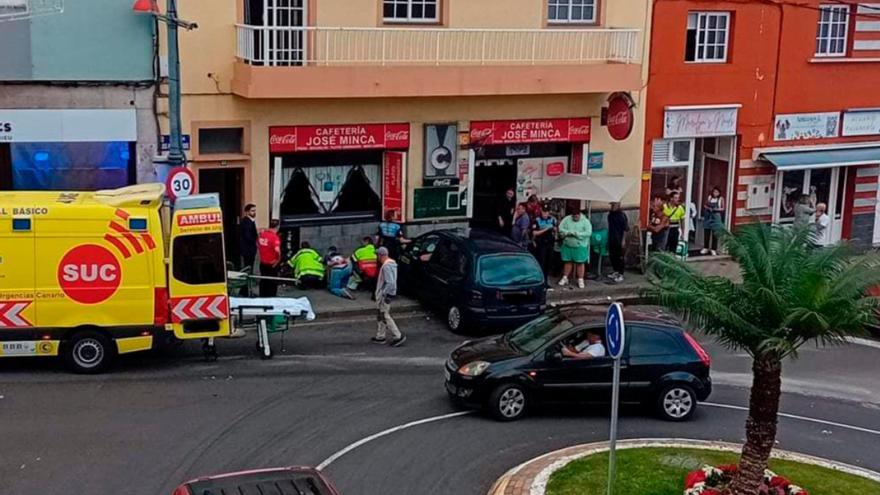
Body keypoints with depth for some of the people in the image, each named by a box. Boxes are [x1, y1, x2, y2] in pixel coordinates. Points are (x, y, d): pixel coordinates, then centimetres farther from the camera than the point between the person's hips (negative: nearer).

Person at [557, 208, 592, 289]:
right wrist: (569, 233, -21)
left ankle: (580, 280, 10)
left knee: (580, 263, 2)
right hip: (567, 245, 3)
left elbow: (588, 233, -18)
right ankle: (565, 278, 22)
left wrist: (576, 234, -22)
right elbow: (560, 228, -6)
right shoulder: (567, 219, 0)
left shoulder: (585, 221, -9)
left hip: (580, 246, -3)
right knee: (567, 262, 12)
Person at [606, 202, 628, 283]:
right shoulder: (610, 214, 8)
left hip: (619, 240, -7)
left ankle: (621, 275, 3)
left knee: (620, 257, -3)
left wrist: (623, 240, -17)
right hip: (611, 239, 7)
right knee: (612, 256, 13)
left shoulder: (622, 215, -14)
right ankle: (615, 271, 28)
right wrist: (608, 237, 18)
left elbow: (625, 229, -14)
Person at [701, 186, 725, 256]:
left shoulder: (721, 199, -2)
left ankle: (713, 249, 4)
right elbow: (705, 205, 13)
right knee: (706, 233, 5)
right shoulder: (709, 197, 6)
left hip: (716, 217, -3)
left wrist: (717, 209, -18)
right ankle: (705, 248, 16)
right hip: (708, 216, 3)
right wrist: (708, 208, -8)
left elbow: (723, 208, 0)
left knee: (715, 234, -2)